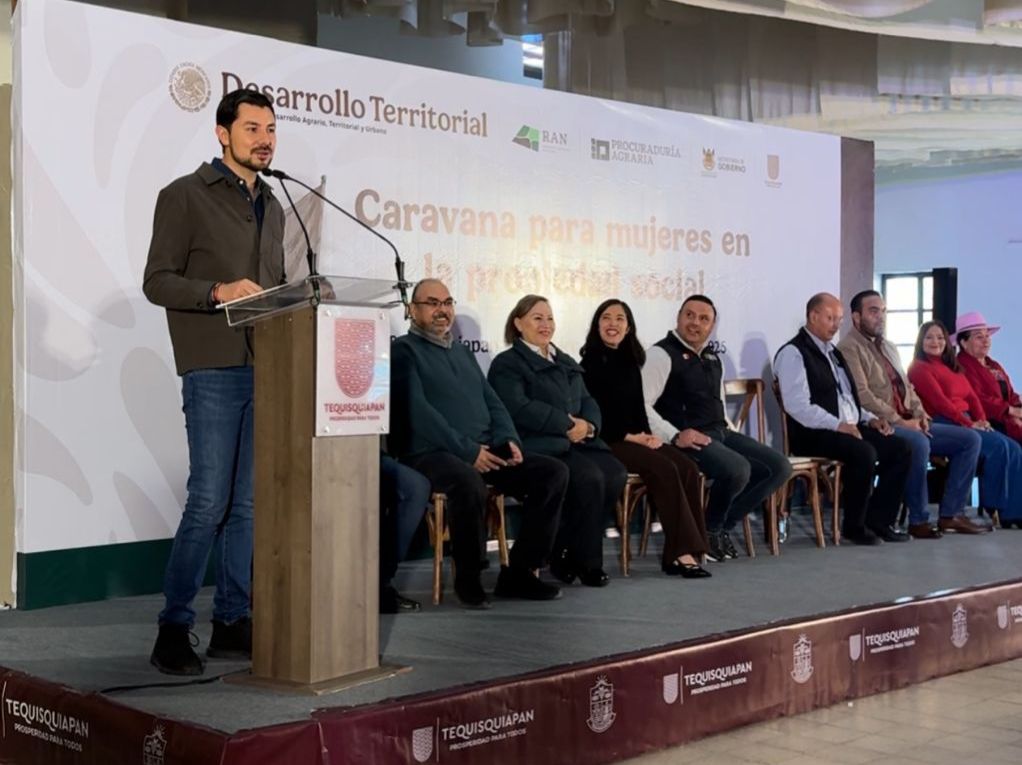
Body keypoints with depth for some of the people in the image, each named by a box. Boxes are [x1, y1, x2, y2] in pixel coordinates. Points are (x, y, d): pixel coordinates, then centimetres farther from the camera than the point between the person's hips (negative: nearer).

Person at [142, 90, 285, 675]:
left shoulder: (272, 207, 20)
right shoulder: (185, 196, 1)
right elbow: (157, 281, -5)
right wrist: (217, 291, -20)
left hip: (268, 369, 6)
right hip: (215, 369, -6)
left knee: (248, 503, 6)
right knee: (210, 502, -9)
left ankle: (232, 623, 14)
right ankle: (173, 630, 3)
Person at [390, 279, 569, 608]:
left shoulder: (463, 352, 27)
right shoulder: (404, 350, 2)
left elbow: (492, 401, 23)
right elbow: (417, 410, -11)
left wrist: (509, 439, 1)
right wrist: (467, 450, -18)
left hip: (486, 450, 8)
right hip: (432, 453, -8)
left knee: (554, 472, -10)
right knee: (469, 482, -40)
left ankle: (519, 572, -7)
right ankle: (467, 578, -18)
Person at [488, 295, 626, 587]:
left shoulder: (566, 363, 27)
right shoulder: (507, 363, 3)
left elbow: (587, 401, 19)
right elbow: (518, 408, -13)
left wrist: (588, 425, -6)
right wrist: (568, 425, -15)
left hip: (576, 442, 7)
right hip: (538, 446, -7)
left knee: (616, 473, -21)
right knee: (590, 478, -30)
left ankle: (565, 552, -9)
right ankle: (586, 561, -14)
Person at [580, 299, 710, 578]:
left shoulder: (630, 363, 17)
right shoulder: (590, 362, -3)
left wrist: (646, 436, -3)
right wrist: (629, 436, -14)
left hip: (634, 439, 7)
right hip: (606, 443, -7)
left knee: (687, 467, -17)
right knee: (665, 469, -28)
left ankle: (683, 552, -22)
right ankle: (681, 552, -26)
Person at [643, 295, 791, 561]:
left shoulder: (712, 358, 19)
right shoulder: (661, 354, -8)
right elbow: (641, 405, -18)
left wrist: (730, 432, 14)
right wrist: (675, 436, -25)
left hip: (721, 433, 9)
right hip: (690, 440, -9)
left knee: (779, 467, -1)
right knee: (738, 469, -33)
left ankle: (724, 526, 5)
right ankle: (710, 529, -3)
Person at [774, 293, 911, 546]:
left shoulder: (832, 352, 22)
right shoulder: (793, 353, -9)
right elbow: (798, 406, -20)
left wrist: (869, 418, 11)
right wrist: (838, 425, -23)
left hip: (849, 429, 9)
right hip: (813, 434, -9)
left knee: (900, 447, -6)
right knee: (864, 453, -32)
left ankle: (878, 519, -1)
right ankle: (854, 526, -14)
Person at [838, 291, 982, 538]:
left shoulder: (889, 347, 23)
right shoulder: (849, 348, -7)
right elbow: (862, 395, -18)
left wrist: (919, 413, 2)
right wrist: (899, 421, -19)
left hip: (909, 423, 10)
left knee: (970, 439, -1)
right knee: (918, 443, -39)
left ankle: (951, 513, -2)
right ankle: (918, 520, -25)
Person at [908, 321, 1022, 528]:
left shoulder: (952, 367, 24)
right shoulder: (919, 368, -3)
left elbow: (971, 396, 16)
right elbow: (939, 401, -13)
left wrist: (982, 419, -3)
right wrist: (969, 423, -16)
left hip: (966, 422, 8)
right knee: (998, 447, -23)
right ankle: (1001, 511, -13)